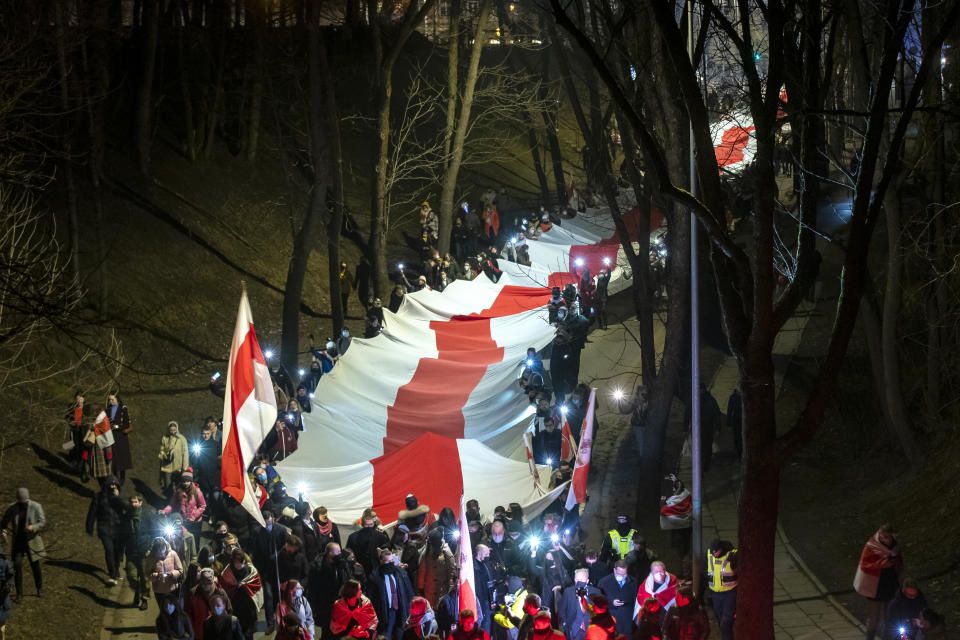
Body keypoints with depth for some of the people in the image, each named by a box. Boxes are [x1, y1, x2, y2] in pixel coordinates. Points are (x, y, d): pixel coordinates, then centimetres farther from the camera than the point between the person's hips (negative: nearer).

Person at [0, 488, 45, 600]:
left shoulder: (36, 506, -10)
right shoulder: (12, 509, -5)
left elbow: (42, 522, -11)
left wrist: (33, 527, -31)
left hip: (32, 540, -1)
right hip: (18, 540, 1)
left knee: (35, 565, 8)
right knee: (17, 565, -10)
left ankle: (39, 588, 32)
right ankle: (19, 593, -1)